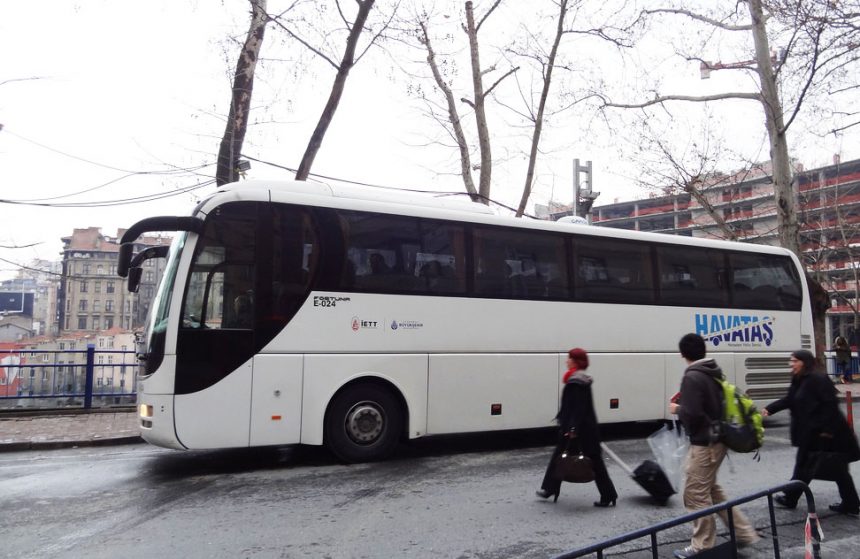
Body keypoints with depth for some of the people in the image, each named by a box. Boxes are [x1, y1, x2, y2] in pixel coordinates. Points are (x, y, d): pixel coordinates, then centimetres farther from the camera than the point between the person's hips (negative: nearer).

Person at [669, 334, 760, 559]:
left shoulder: (692, 377, -20)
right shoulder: (714, 372, 9)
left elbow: (692, 414, -26)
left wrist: (677, 409, -7)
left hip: (704, 443, -10)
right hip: (718, 438, 10)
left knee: (696, 494, 2)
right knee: (711, 490, 22)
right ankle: (743, 533, 25)